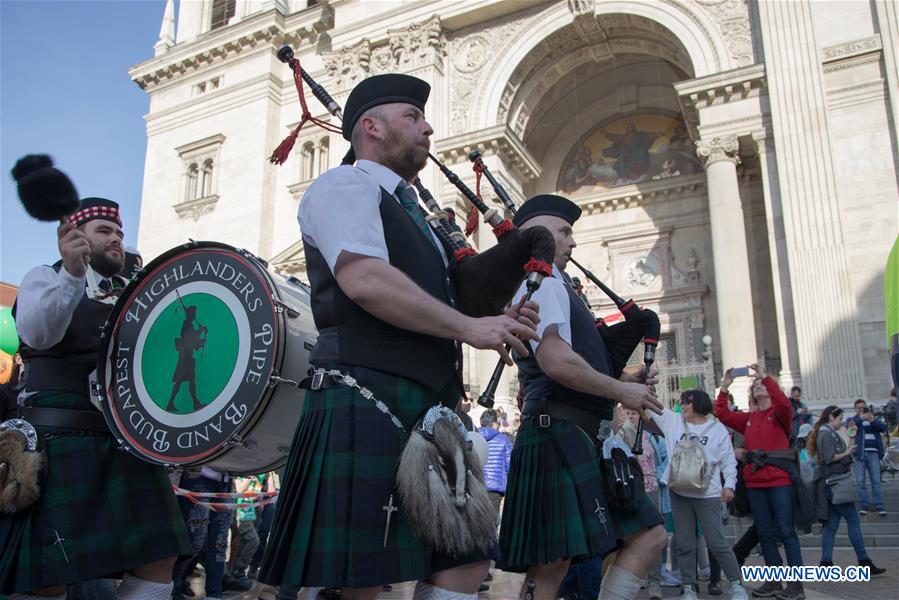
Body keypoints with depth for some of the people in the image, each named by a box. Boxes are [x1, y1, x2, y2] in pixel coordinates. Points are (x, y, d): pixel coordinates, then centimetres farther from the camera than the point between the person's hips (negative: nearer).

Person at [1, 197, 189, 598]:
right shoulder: (46, 278, 5)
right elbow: (37, 332, -17)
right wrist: (72, 273, -32)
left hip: (129, 441, 6)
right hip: (61, 440, -5)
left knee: (157, 566, -1)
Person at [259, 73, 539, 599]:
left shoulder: (411, 213, 26)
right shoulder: (347, 185, -1)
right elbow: (364, 280, -20)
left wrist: (497, 324, 7)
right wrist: (470, 327, -14)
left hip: (431, 410, 9)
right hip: (366, 405, -9)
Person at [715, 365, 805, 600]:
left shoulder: (779, 413, 2)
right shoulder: (749, 419, 15)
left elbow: (783, 403, -20)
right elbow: (723, 414, 10)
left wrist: (765, 377, -21)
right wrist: (724, 387, 2)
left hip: (779, 479, -5)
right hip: (754, 481, 5)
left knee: (786, 531, -4)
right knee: (765, 533, 9)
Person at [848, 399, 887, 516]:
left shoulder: (874, 419, 17)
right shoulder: (852, 420, 12)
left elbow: (883, 427, 0)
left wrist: (873, 421, -18)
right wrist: (861, 418, -27)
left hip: (873, 453, 1)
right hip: (859, 453, -1)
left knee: (876, 481, -1)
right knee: (860, 482, -2)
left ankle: (879, 506, -1)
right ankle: (865, 505, 2)